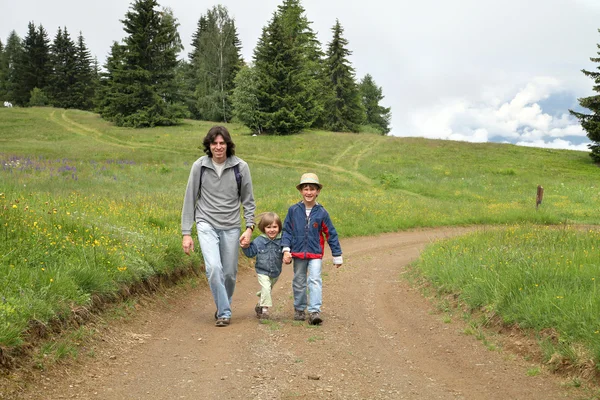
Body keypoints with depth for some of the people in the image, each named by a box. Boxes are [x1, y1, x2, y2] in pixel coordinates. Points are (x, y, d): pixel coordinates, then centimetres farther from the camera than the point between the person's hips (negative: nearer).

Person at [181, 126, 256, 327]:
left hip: (231, 227, 1)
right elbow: (190, 199, 2)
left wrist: (249, 227, -7)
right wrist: (186, 233, -1)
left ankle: (223, 308, 32)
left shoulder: (240, 167, -3)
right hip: (207, 225, -1)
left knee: (230, 273, 7)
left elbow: (248, 201, 5)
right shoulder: (199, 166, -4)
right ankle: (224, 312, -6)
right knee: (214, 268, -19)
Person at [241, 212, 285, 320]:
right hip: (262, 271, -3)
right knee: (266, 288, -21)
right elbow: (250, 253, -2)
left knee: (267, 290, 19)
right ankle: (265, 309, -10)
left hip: (275, 273, 3)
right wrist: (245, 247, -19)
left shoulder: (281, 241, -8)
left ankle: (259, 306, 42)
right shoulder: (258, 241, -9)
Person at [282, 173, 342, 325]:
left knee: (315, 280, -14)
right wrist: (286, 250, -9)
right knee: (299, 283, 12)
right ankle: (299, 309, 28)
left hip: (315, 253, -2)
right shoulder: (293, 210, -2)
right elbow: (287, 231, 3)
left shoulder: (321, 212, -4)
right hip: (298, 253, 2)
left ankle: (315, 311, -16)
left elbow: (331, 234, 2)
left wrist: (337, 256, 5)